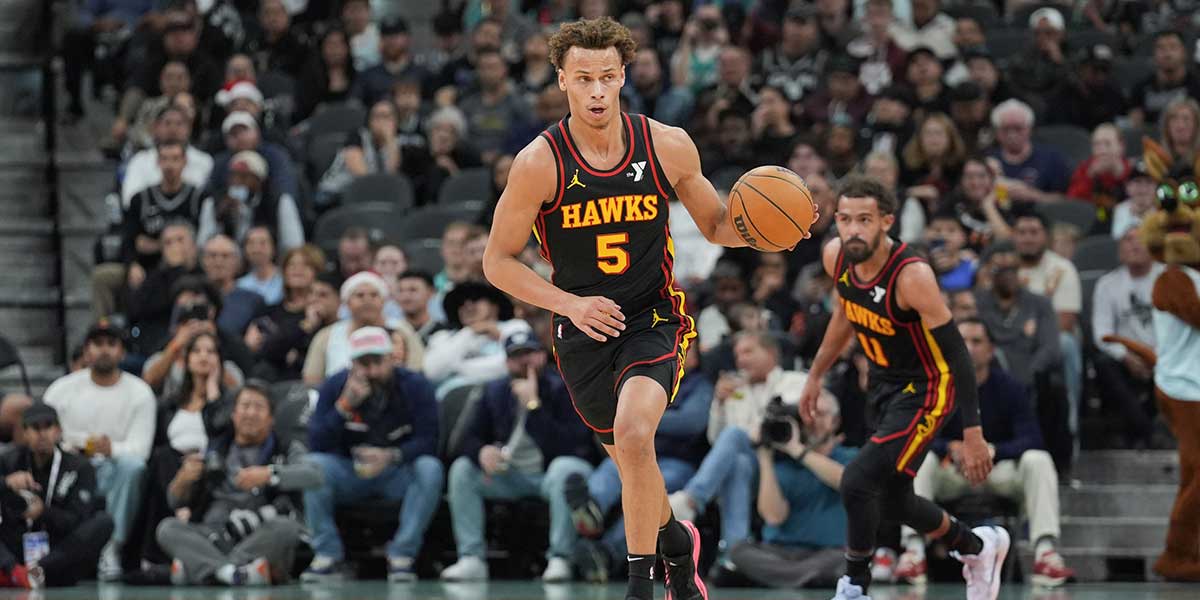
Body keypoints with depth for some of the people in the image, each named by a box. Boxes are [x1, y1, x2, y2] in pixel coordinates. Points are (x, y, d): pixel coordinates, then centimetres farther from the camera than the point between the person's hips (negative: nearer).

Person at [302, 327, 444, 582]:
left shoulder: (415, 386, -11)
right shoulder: (335, 386, -8)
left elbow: (427, 441, -16)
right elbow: (317, 444, -15)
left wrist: (392, 456, -36)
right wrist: (345, 405, -29)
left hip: (399, 473, -1)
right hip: (349, 473, 1)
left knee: (430, 468, -32)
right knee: (314, 464, -28)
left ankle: (401, 556, -24)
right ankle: (328, 557, -21)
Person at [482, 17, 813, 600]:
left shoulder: (668, 147, -9)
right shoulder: (540, 163, -15)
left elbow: (715, 223, 8)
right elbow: (498, 262, -8)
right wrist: (571, 304, -21)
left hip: (653, 319, -1)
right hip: (582, 328, 1)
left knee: (633, 434, -26)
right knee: (631, 460, 14)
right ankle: (676, 541, 47)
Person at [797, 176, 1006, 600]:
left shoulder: (912, 275, -29)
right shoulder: (836, 256, -9)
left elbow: (956, 353, -25)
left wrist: (972, 434, -27)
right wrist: (816, 376, 20)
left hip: (924, 390, -8)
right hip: (886, 386, 8)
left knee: (857, 482, -20)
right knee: (893, 501, 17)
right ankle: (978, 546, 42)